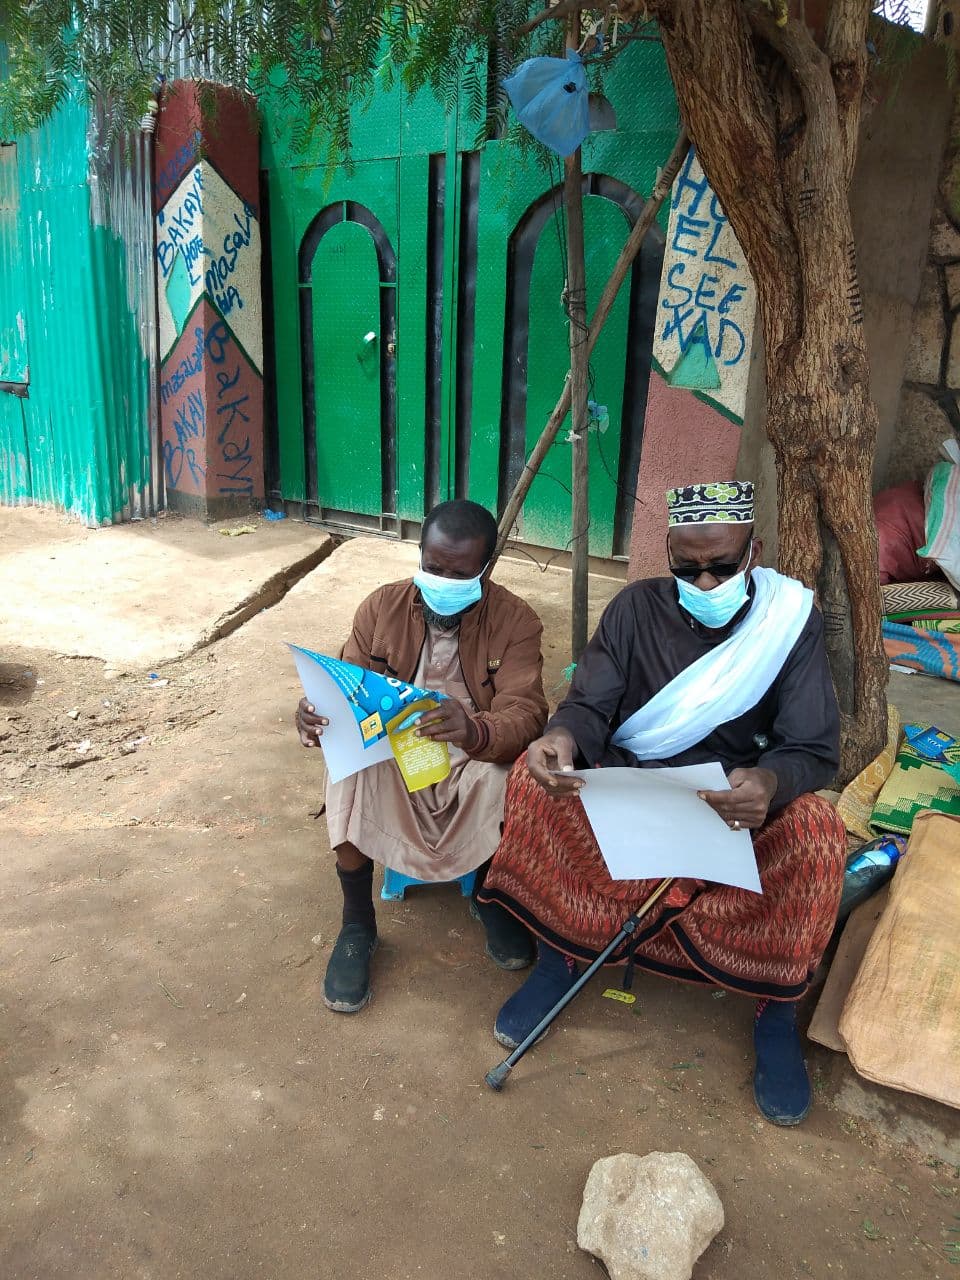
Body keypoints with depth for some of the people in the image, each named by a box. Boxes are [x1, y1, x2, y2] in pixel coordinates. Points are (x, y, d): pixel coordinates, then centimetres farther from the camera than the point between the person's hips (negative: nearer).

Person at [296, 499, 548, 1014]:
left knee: (505, 777, -33)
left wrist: (475, 732, -46)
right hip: (391, 758, 2)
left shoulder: (515, 620, -10)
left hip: (475, 762, -1)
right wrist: (318, 716, -30)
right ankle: (357, 923, -8)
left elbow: (525, 713, -22)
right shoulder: (382, 607, -4)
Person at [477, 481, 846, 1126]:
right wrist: (563, 737, -34)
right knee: (535, 776, -24)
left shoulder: (791, 619, -7)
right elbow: (590, 705, -8)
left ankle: (779, 1008, -8)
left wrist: (771, 783, -38)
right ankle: (558, 953, -7)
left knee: (816, 829, -31)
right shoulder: (639, 606, -3)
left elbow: (815, 750, -12)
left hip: (737, 804, -1)